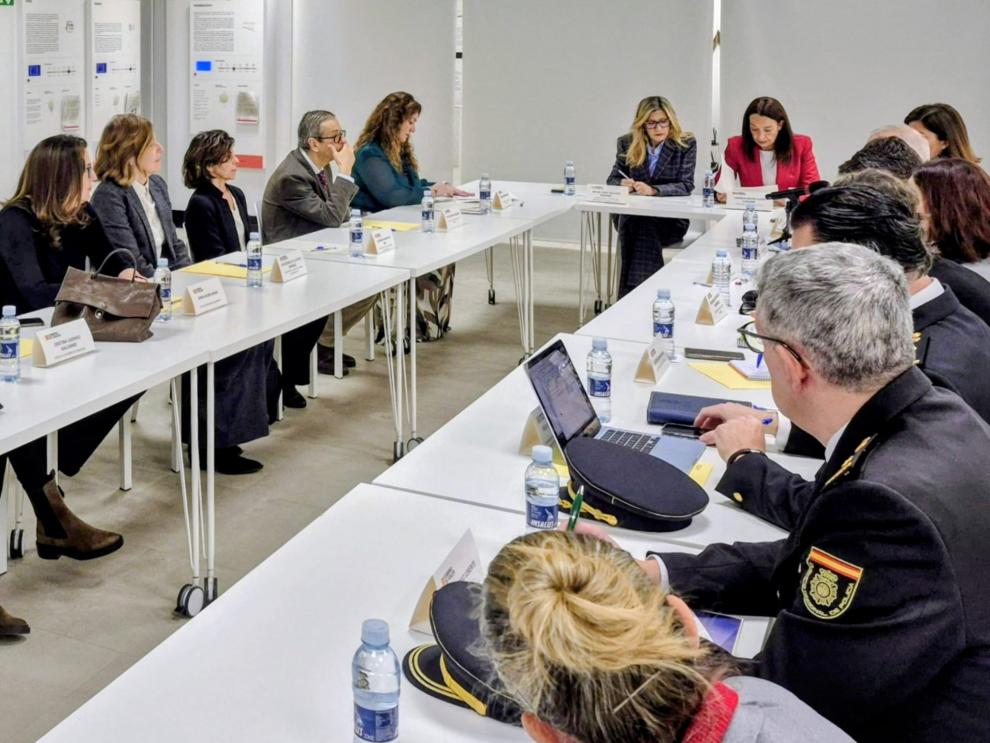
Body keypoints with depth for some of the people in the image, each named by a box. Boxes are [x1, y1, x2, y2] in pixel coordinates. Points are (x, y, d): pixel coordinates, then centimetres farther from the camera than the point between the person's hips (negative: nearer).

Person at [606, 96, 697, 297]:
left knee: (646, 228, -34)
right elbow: (613, 179, 12)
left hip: (671, 219, -2)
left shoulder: (686, 144, -3)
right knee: (629, 225, -32)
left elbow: (686, 185, -10)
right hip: (634, 215, 2)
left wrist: (653, 190, -25)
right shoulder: (627, 143, 6)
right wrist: (623, 184, -14)